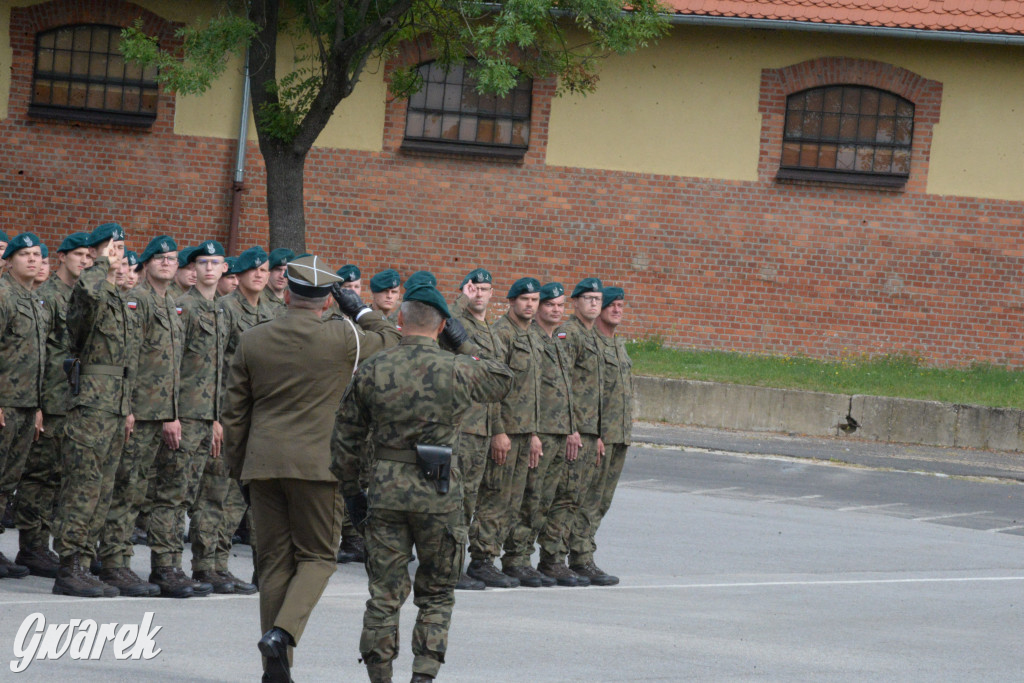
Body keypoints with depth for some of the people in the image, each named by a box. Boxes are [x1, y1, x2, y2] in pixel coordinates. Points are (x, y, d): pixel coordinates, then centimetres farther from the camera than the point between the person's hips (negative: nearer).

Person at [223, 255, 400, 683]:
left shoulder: (252, 341, 4)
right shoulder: (344, 339, -6)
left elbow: (235, 413, 8)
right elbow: (390, 341, 13)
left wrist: (236, 468, 16)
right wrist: (359, 310, 19)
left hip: (263, 466, 3)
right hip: (319, 465, -3)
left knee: (275, 560, 8)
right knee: (316, 556, 7)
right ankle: (283, 631, -17)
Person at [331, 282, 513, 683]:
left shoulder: (372, 371, 1)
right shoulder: (457, 371, -4)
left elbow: (346, 437, 6)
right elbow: (502, 382, 17)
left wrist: (349, 489, 16)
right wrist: (464, 347, 19)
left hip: (386, 489, 1)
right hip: (438, 493, -1)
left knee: (384, 594, 7)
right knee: (436, 594, 10)